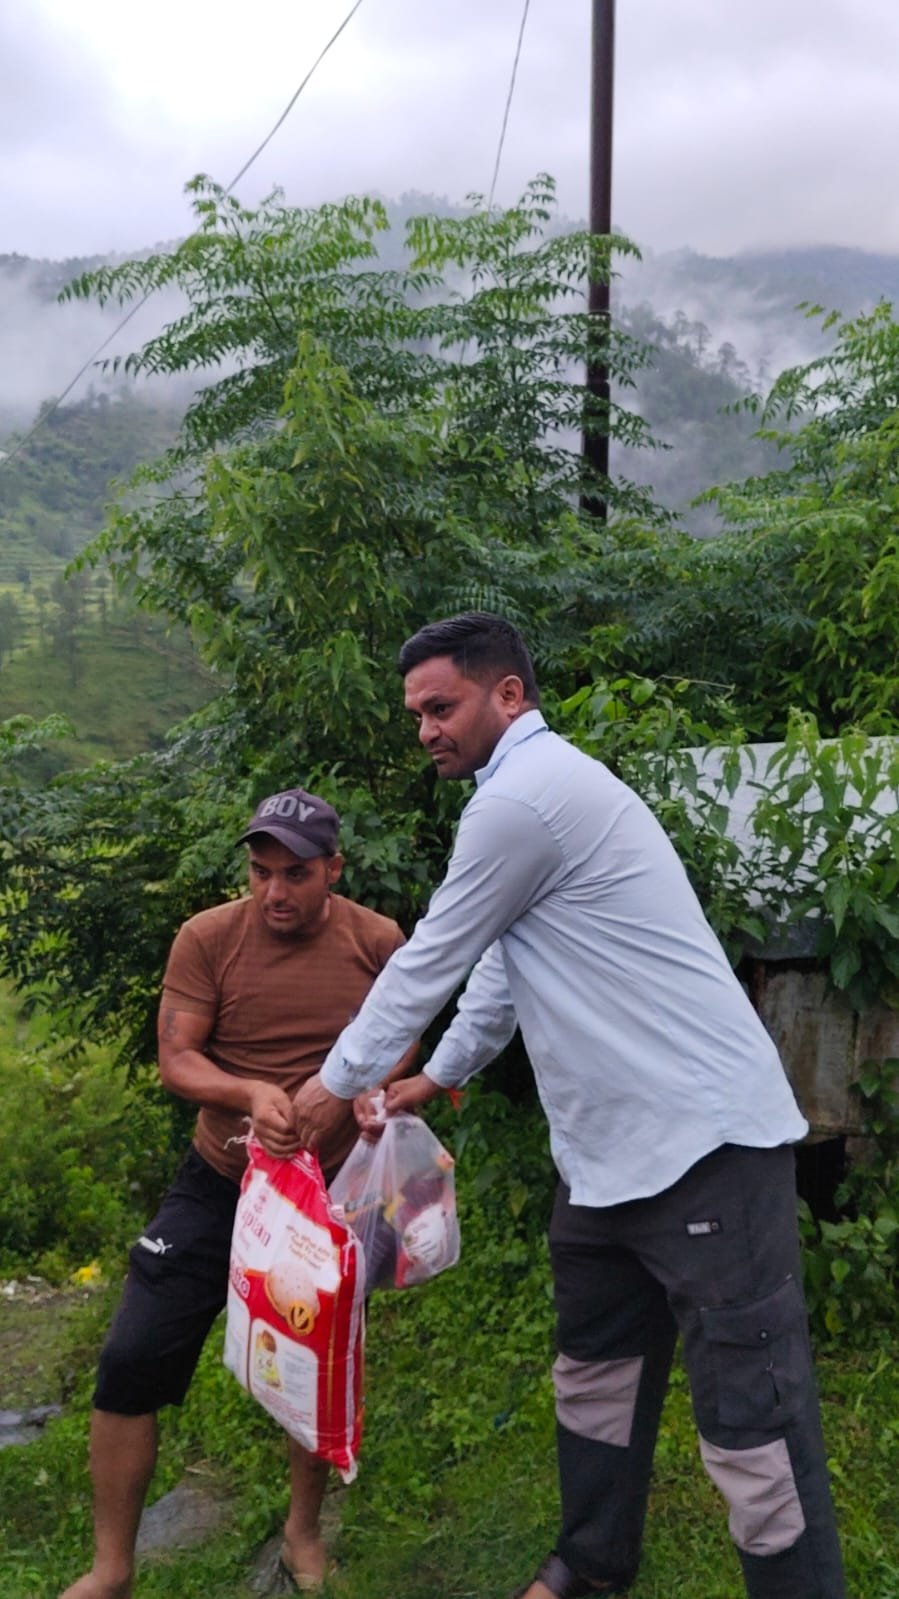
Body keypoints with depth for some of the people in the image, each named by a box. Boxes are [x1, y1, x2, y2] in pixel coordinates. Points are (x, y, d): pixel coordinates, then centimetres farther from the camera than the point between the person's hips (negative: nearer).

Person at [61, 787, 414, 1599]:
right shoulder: (208, 937, -14)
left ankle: (304, 1530, 42)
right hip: (218, 1183, 0)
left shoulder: (378, 943, -12)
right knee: (132, 1359, -2)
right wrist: (249, 1093, -32)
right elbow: (175, 1059, -15)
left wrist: (364, 1085, -18)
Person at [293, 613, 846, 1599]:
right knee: (593, 1371, 22)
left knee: (750, 1423, -2)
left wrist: (338, 1081, 5)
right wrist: (441, 1076, 33)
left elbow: (428, 962, -8)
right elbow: (499, 963, 26)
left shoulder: (523, 796, -16)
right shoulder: (539, 789, 16)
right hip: (608, 1149, 11)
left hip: (704, 1143, -11)